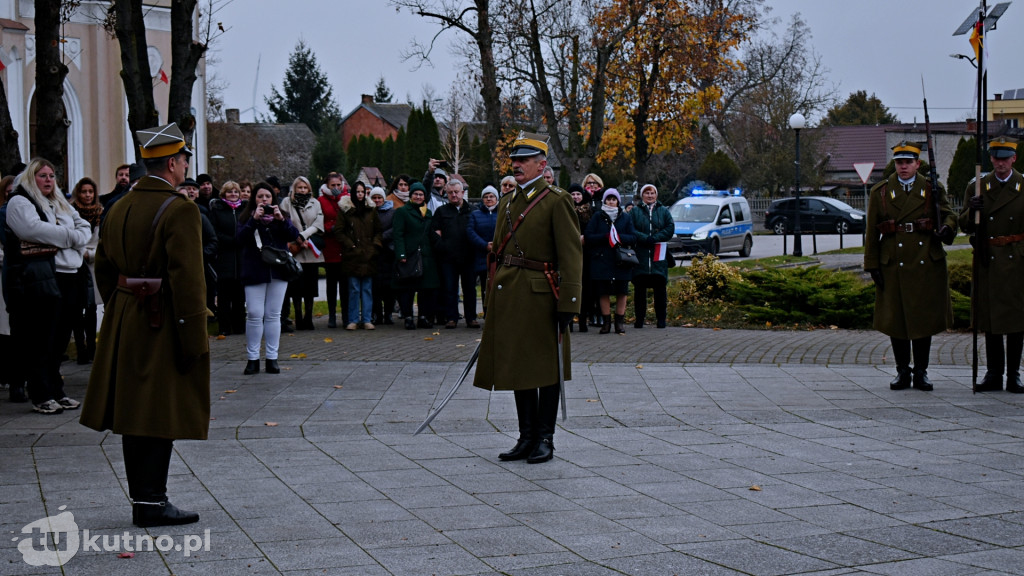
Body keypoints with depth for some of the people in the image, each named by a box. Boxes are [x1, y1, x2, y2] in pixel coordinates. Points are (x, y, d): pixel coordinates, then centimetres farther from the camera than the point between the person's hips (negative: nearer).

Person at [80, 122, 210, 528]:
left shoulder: (118, 210, 10)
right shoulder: (178, 210, -15)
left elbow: (104, 270, 15)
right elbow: (186, 280, -20)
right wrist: (194, 341, -17)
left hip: (123, 323, 8)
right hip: (163, 325, -8)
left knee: (134, 413, 12)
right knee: (160, 416, -3)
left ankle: (143, 499, 20)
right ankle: (151, 503, 0)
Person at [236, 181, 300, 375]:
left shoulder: (281, 216, 11)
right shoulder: (246, 217, 4)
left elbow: (293, 235, -3)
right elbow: (240, 239, -11)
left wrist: (281, 220, -17)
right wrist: (254, 219, -19)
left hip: (278, 270, 2)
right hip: (254, 272, -2)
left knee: (273, 315, 4)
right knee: (254, 315, -6)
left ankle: (272, 358, 8)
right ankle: (252, 359, 0)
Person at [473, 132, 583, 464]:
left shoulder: (557, 201, -6)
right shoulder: (507, 203, 15)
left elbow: (571, 256, -11)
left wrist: (567, 304, -16)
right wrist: (493, 298, 16)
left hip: (540, 297, -7)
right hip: (509, 297, 7)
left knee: (546, 370, 2)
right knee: (518, 368, 10)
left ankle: (545, 439, 10)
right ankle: (527, 437, 17)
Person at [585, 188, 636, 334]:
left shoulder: (625, 217, 10)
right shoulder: (597, 217, 7)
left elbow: (633, 238, 3)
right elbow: (588, 237, -2)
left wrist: (619, 237, -15)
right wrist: (605, 237, -14)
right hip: (601, 260, -1)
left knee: (621, 292, 1)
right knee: (603, 292, -1)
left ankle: (620, 322, 9)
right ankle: (606, 322, 6)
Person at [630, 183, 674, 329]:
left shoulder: (664, 211, 12)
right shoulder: (635, 212, 9)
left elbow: (670, 229, 1)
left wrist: (654, 238, -12)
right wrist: (645, 239, -17)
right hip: (640, 255, 0)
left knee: (660, 289, 0)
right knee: (639, 289, 0)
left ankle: (661, 319, 6)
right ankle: (639, 319, 6)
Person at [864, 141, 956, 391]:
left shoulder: (932, 189, 8)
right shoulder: (880, 192, 6)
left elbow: (948, 214, 4)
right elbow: (871, 232, 5)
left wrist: (947, 227, -20)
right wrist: (872, 265, 0)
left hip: (927, 265, 0)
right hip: (893, 266, 0)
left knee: (925, 318, 3)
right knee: (895, 319, 2)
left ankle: (921, 372, 14)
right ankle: (902, 372, 14)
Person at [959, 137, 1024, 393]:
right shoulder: (976, 187, 7)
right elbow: (965, 226, 6)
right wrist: (971, 211, -14)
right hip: (988, 263, 1)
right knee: (990, 318, 4)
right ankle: (994, 374, 12)